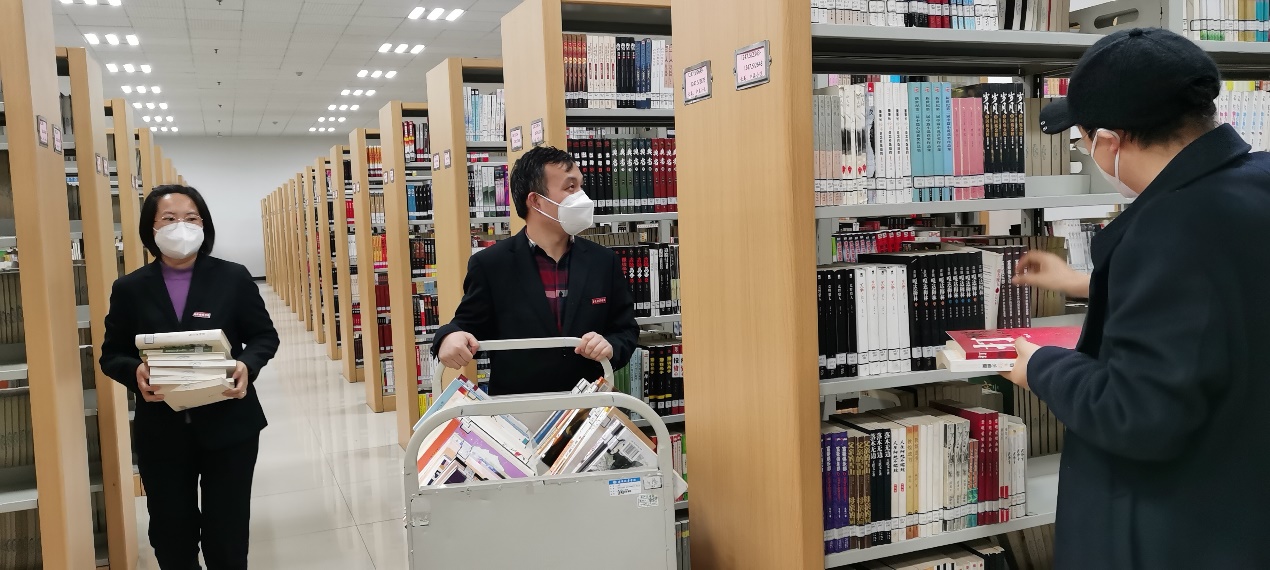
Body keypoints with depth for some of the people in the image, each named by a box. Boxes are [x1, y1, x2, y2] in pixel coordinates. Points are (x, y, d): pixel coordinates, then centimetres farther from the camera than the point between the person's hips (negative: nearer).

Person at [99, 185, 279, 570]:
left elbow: (264, 336, 3)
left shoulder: (234, 278, -1)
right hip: (161, 432, 1)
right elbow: (112, 354, 5)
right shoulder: (130, 288, 2)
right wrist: (135, 372, -17)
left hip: (228, 426, -1)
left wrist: (247, 365, -18)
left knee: (227, 533, 9)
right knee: (171, 534, 13)